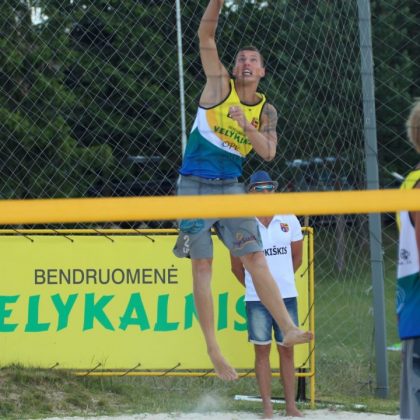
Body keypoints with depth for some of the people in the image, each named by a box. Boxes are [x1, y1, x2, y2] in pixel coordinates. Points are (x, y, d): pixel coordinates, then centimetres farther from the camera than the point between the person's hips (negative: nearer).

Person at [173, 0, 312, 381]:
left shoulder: (266, 112, 9)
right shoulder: (220, 85, 3)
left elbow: (268, 152, -5)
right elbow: (206, 36, -6)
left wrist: (246, 126, -20)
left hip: (230, 187, 2)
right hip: (194, 184, -2)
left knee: (256, 257, -9)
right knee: (202, 265, -6)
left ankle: (289, 328, -15)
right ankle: (213, 350, -7)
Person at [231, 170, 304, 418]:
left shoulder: (289, 221, 3)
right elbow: (237, 265, 7)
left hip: (287, 295, 2)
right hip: (256, 297, -2)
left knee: (287, 349, 5)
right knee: (262, 349, 1)